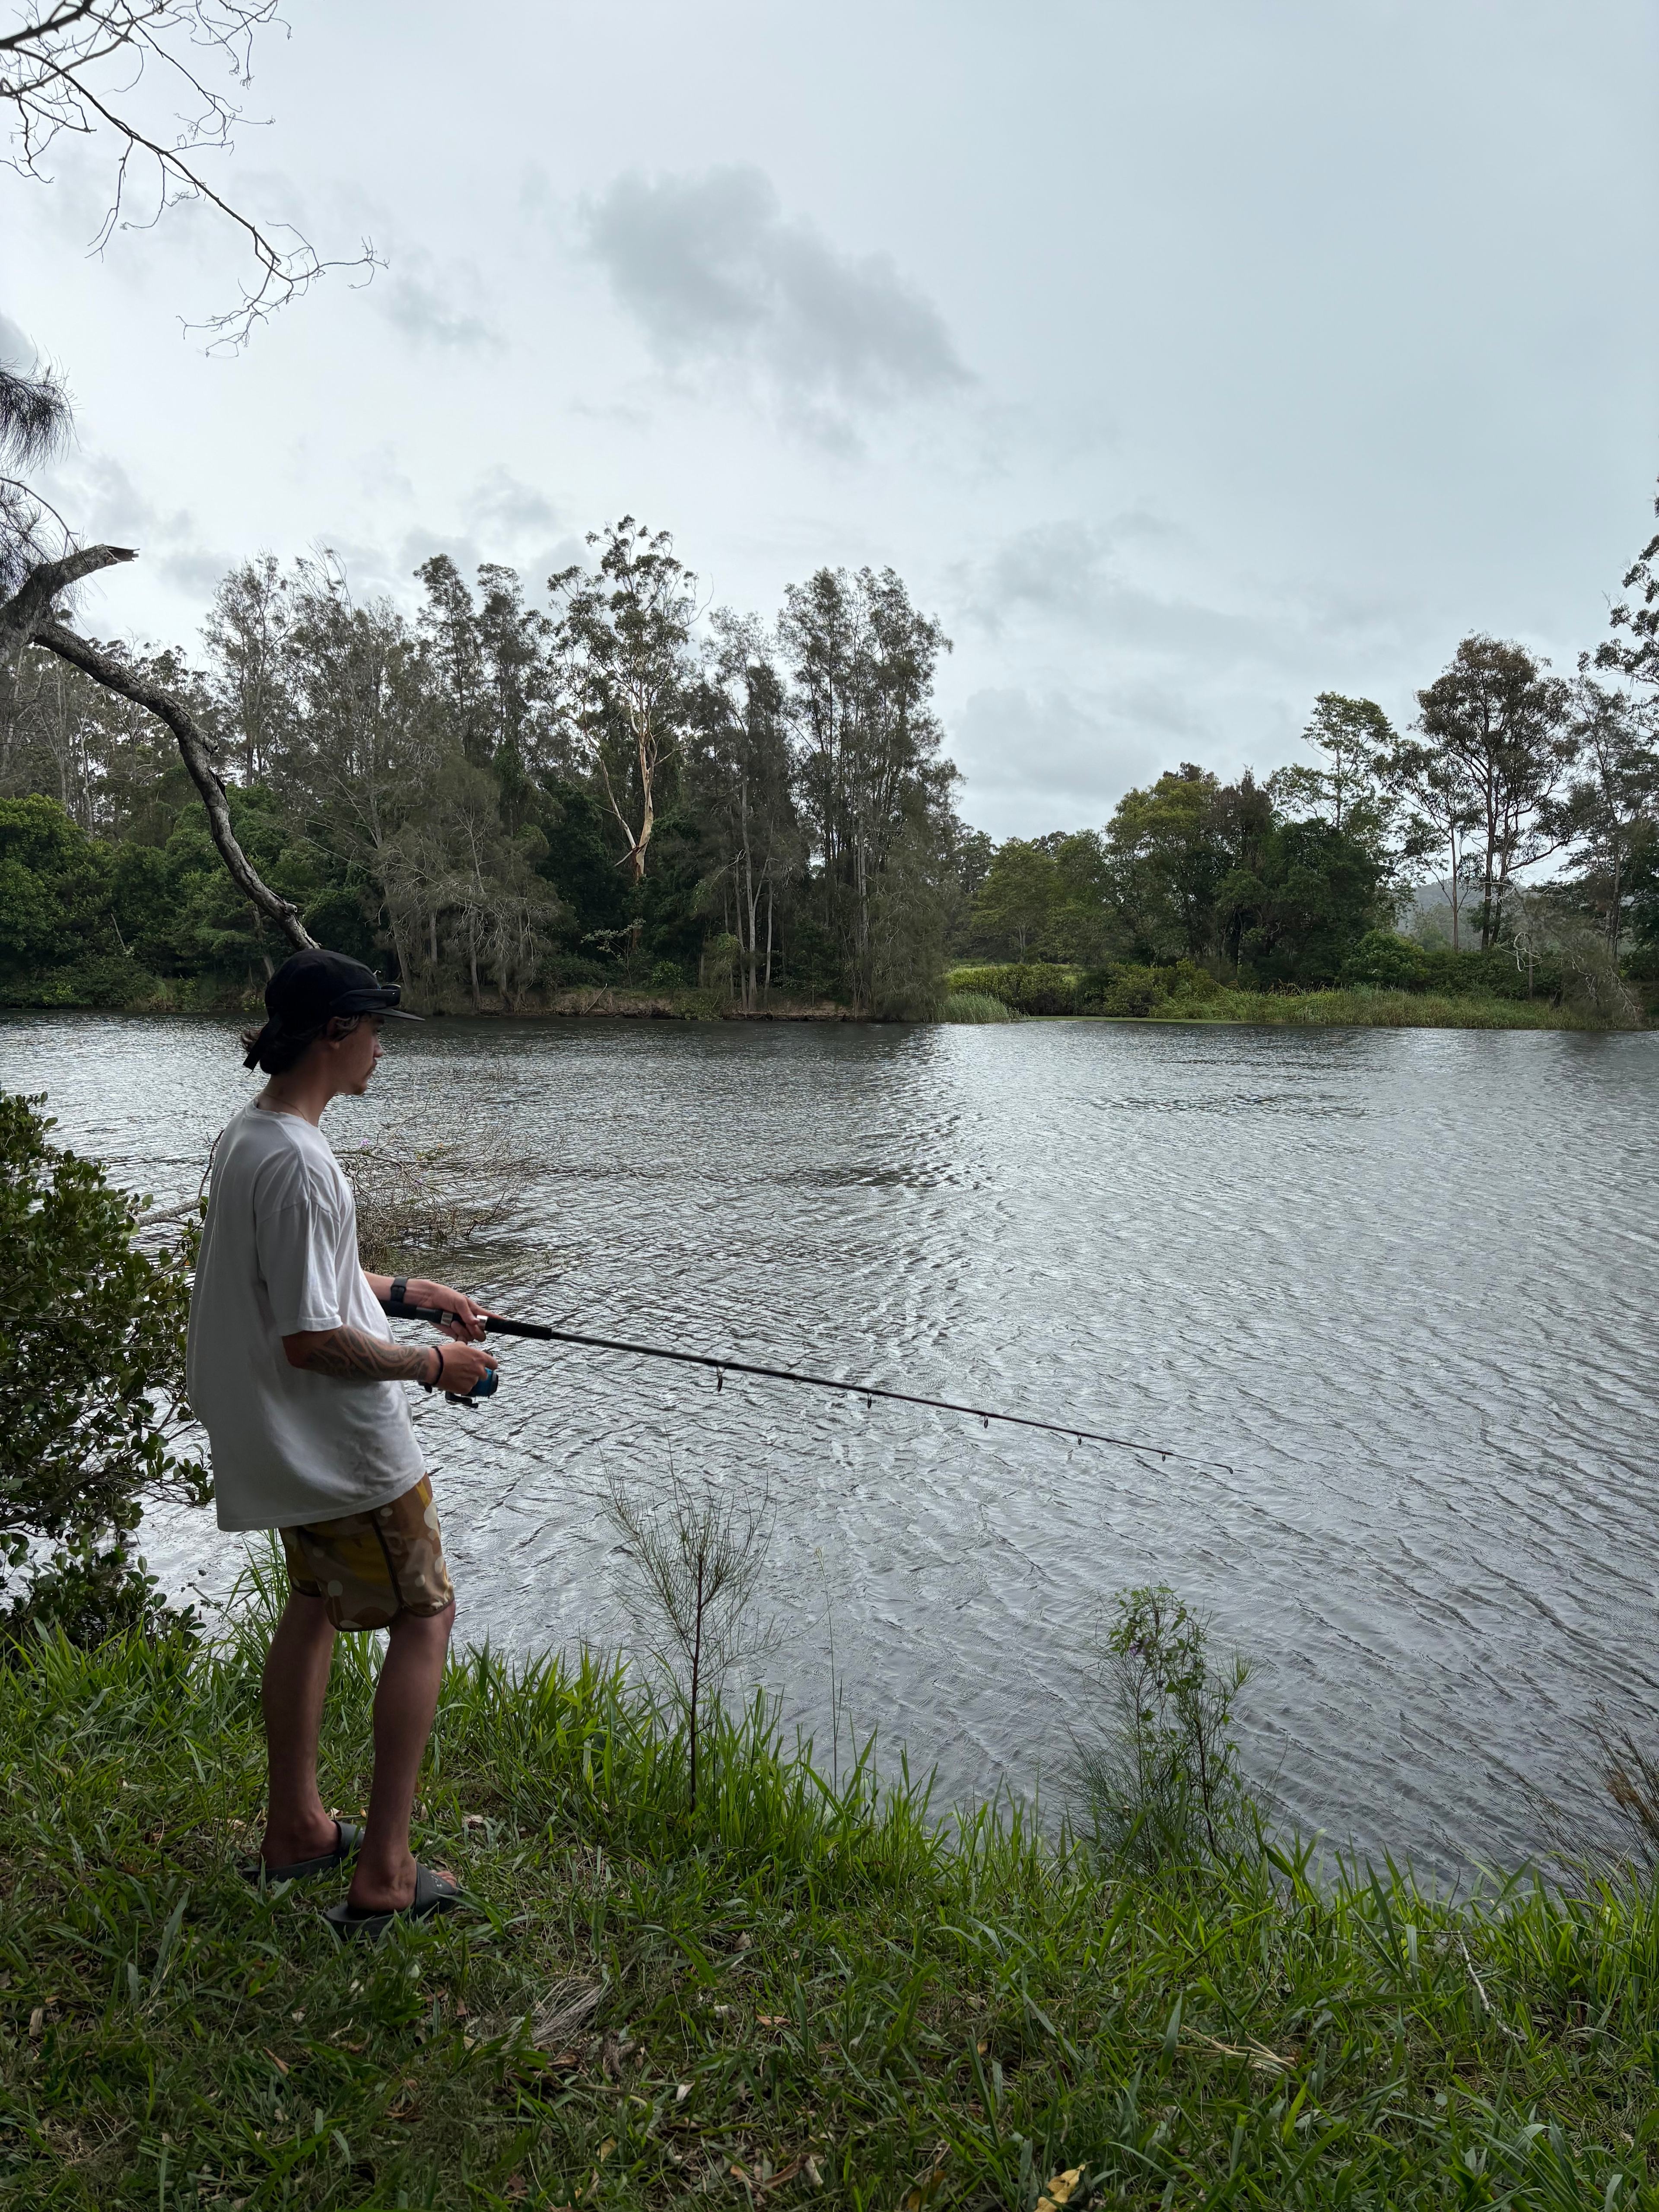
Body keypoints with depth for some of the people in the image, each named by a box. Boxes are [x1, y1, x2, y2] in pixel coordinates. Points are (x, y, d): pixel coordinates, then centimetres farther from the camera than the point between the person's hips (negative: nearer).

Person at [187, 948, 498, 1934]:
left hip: (283, 1444, 10)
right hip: (346, 1445, -10)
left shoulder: (246, 1137, 6)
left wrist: (411, 1291, 14)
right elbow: (312, 1338, -27)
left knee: (317, 1603, 23)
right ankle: (384, 1872, 8)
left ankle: (296, 1827, 37)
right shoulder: (298, 1161, -26)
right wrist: (432, 1363, -14)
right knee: (425, 1615, 3)